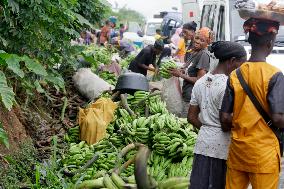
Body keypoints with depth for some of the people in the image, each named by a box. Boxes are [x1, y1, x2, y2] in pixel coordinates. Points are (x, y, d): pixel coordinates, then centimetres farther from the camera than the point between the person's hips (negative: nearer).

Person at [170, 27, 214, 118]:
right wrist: (180, 70, 5)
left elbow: (199, 80, -19)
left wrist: (181, 75, -13)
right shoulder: (194, 52, 13)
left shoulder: (204, 55, -15)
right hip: (186, 96, 9)